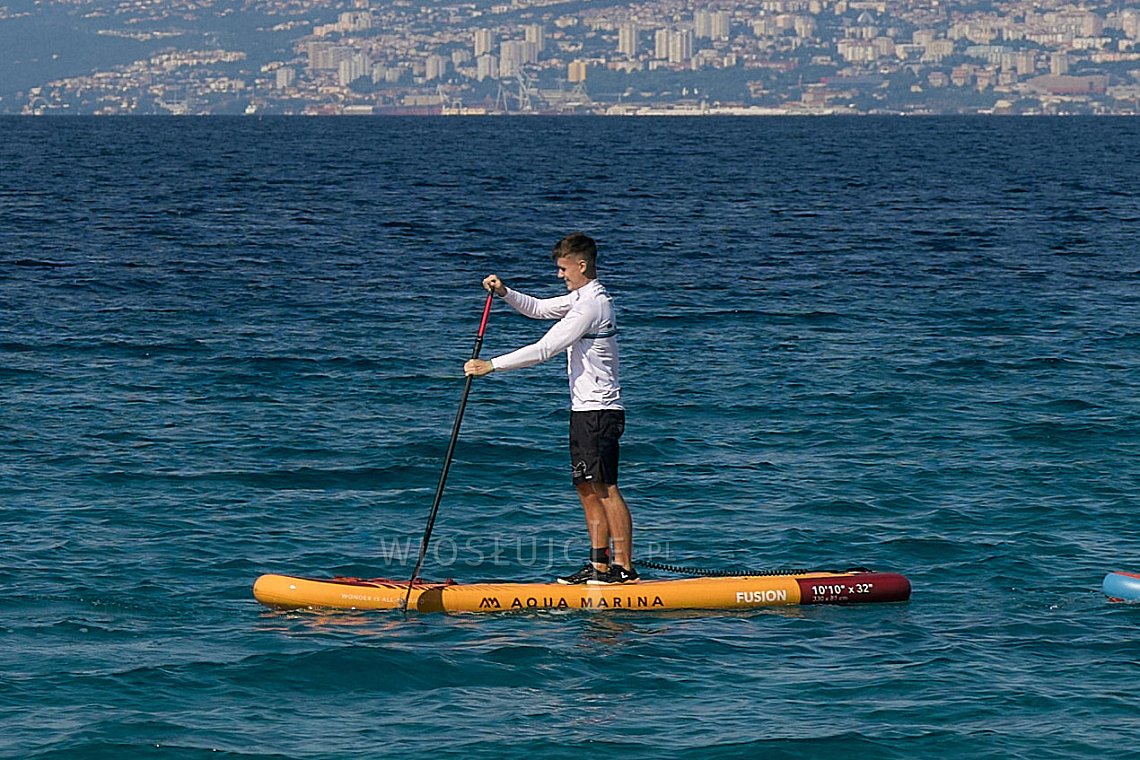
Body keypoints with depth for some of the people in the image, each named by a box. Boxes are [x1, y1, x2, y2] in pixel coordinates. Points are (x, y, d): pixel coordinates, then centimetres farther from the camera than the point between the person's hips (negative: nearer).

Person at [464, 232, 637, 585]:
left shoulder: (591, 305, -18)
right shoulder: (585, 298, 15)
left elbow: (544, 349, -21)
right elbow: (539, 309, 25)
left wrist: (492, 365, -19)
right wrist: (504, 292, 7)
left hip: (598, 412, -10)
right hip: (585, 410, 10)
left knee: (605, 488, -9)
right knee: (587, 489, 10)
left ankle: (624, 568, -9)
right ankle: (599, 564, 13)